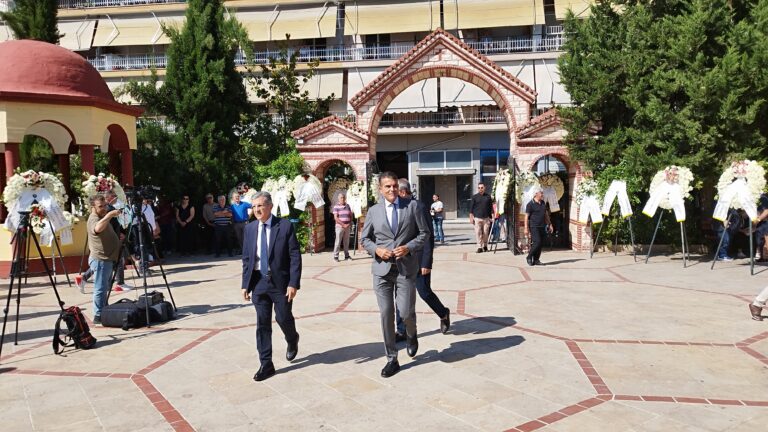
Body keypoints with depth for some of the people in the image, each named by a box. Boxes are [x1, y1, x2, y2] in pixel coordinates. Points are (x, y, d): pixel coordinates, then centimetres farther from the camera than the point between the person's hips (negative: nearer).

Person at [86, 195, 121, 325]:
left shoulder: (102, 217, 14)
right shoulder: (93, 219, -18)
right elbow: (98, 228, -45)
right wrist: (109, 215, -49)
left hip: (107, 258, 10)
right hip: (100, 260, -10)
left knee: (104, 288, 16)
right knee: (100, 288, -7)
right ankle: (98, 316, -3)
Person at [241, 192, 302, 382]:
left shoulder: (285, 226, -7)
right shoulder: (249, 228, 5)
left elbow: (295, 256, -9)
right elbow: (246, 258, 10)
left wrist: (293, 283, -15)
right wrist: (245, 284, 5)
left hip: (280, 281, -3)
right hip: (258, 282, 3)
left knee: (283, 318, 4)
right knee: (262, 323, 5)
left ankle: (292, 340, 39)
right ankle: (266, 365, 15)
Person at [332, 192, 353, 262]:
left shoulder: (348, 206, 10)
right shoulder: (336, 207, -5)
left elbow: (351, 216, 14)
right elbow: (336, 218, -10)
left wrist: (349, 223, -3)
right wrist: (343, 224, -14)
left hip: (347, 227, 5)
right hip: (340, 226, -4)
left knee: (346, 241, 9)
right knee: (338, 242, -2)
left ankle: (346, 255, 17)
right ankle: (335, 256, 3)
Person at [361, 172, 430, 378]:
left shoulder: (412, 206, 2)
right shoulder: (374, 211, 7)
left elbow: (424, 233, 4)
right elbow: (365, 238, 13)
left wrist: (409, 247, -12)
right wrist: (377, 250, -6)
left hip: (406, 268, -2)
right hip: (382, 269, 2)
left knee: (406, 312, -3)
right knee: (386, 315, 3)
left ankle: (412, 335, 34)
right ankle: (392, 359, 16)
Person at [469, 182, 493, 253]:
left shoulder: (488, 197, 9)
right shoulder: (474, 197, 6)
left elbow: (491, 208, 12)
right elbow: (471, 208, 6)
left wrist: (492, 217, 7)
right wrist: (471, 217, 0)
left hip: (486, 218, 1)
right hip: (477, 218, -1)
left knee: (486, 233, 2)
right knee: (478, 233, -5)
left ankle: (485, 246, 18)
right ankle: (479, 247, 0)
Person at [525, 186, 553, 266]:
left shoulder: (543, 203, 14)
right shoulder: (530, 204, -7)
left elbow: (546, 214, 23)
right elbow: (526, 217, -9)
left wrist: (549, 225, 19)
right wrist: (526, 228, -15)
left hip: (542, 227, 7)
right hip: (534, 227, -7)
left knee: (540, 244, 4)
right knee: (537, 243, -14)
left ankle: (536, 260, 10)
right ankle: (529, 257, 3)